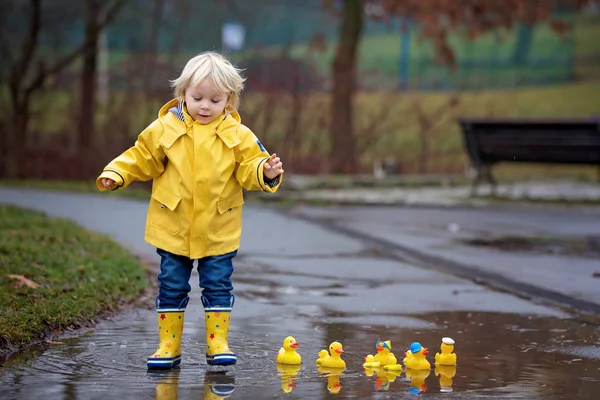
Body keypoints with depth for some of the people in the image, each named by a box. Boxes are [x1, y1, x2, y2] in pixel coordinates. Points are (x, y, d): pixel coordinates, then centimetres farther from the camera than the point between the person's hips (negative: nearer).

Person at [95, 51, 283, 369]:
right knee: (171, 286, 6)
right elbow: (142, 159, 6)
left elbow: (250, 169, -3)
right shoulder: (164, 129, -1)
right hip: (173, 227, 1)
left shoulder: (238, 136, -2)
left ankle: (217, 343, 14)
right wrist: (115, 175, -5)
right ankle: (169, 346, 15)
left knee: (218, 286, 4)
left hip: (218, 231, 0)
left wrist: (265, 173, -23)